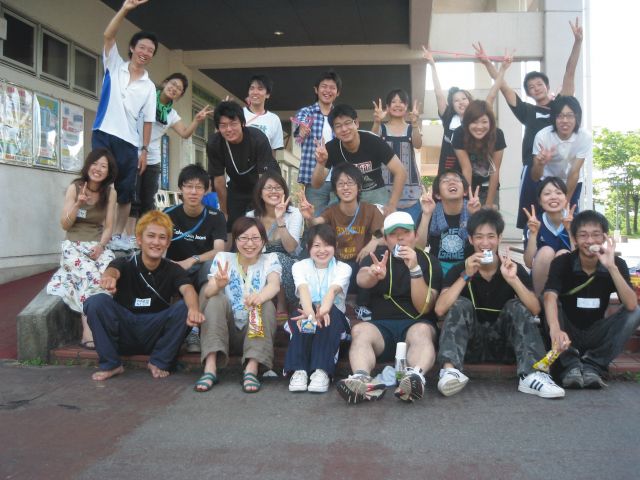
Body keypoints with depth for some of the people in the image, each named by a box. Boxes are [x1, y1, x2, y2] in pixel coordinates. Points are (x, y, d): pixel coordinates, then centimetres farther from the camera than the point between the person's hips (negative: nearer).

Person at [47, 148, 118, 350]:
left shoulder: (110, 192, 6)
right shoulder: (74, 188, 1)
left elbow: (108, 227, 6)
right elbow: (65, 225, 0)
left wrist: (100, 246, -13)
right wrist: (78, 204, -15)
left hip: (98, 245, 2)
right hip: (74, 245, -2)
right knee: (91, 275, -34)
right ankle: (89, 324, -30)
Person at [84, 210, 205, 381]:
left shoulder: (173, 270, -3)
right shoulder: (125, 264, -5)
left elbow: (187, 289, -24)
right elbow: (112, 271, -30)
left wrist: (193, 309, -49)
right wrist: (108, 277, -57)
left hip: (155, 334, 0)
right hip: (123, 331, 0)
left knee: (184, 307, -25)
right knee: (96, 302, -24)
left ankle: (159, 362, -6)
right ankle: (111, 364, -10)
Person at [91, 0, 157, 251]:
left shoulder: (149, 87, 11)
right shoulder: (114, 66, 7)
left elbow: (148, 121, 9)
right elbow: (108, 36, -7)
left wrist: (145, 150, 2)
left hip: (129, 142, 2)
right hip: (104, 134, -2)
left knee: (126, 192, 4)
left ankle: (118, 235, 12)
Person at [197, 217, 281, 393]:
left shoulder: (270, 259, 1)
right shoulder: (223, 258, 3)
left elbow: (274, 285, -20)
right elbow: (208, 292, -11)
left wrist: (261, 296, -45)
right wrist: (218, 285, -37)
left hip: (256, 331, -1)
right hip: (227, 330, 1)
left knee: (267, 304, -26)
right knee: (217, 300, -24)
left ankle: (251, 369, -34)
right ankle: (210, 368, -32)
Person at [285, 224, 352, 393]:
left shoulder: (343, 268, -1)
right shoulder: (300, 266, 2)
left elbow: (333, 290, -23)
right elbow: (303, 290, -20)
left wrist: (322, 311, -46)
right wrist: (311, 313, -43)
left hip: (334, 314, 0)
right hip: (307, 311, 1)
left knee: (330, 313, -34)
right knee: (304, 317, -34)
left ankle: (322, 370, -41)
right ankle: (299, 370, -38)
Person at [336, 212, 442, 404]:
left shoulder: (429, 262, 7)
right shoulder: (377, 258, 12)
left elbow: (424, 307, -6)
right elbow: (361, 279, -14)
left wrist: (414, 269, -18)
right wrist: (373, 275, -39)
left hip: (415, 324, -1)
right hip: (381, 325, 1)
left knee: (422, 330, -34)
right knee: (359, 330, -30)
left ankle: (416, 376, -62)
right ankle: (362, 380, -56)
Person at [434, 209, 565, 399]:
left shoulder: (514, 268, -1)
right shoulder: (459, 270, -3)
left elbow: (535, 310, -16)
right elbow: (440, 310, -19)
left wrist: (513, 279, -30)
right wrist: (466, 276, -26)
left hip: (504, 343, 1)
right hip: (471, 344, 0)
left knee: (517, 306, -21)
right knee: (461, 304, -23)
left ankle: (531, 375, -38)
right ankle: (450, 370, -43)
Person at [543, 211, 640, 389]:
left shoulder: (617, 264, -9)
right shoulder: (561, 263, -16)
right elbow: (550, 298, -35)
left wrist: (611, 267, -34)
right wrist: (555, 329, -55)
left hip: (595, 333, 2)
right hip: (567, 332, -2)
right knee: (553, 307, -29)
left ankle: (592, 365, -22)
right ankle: (571, 366, -28)